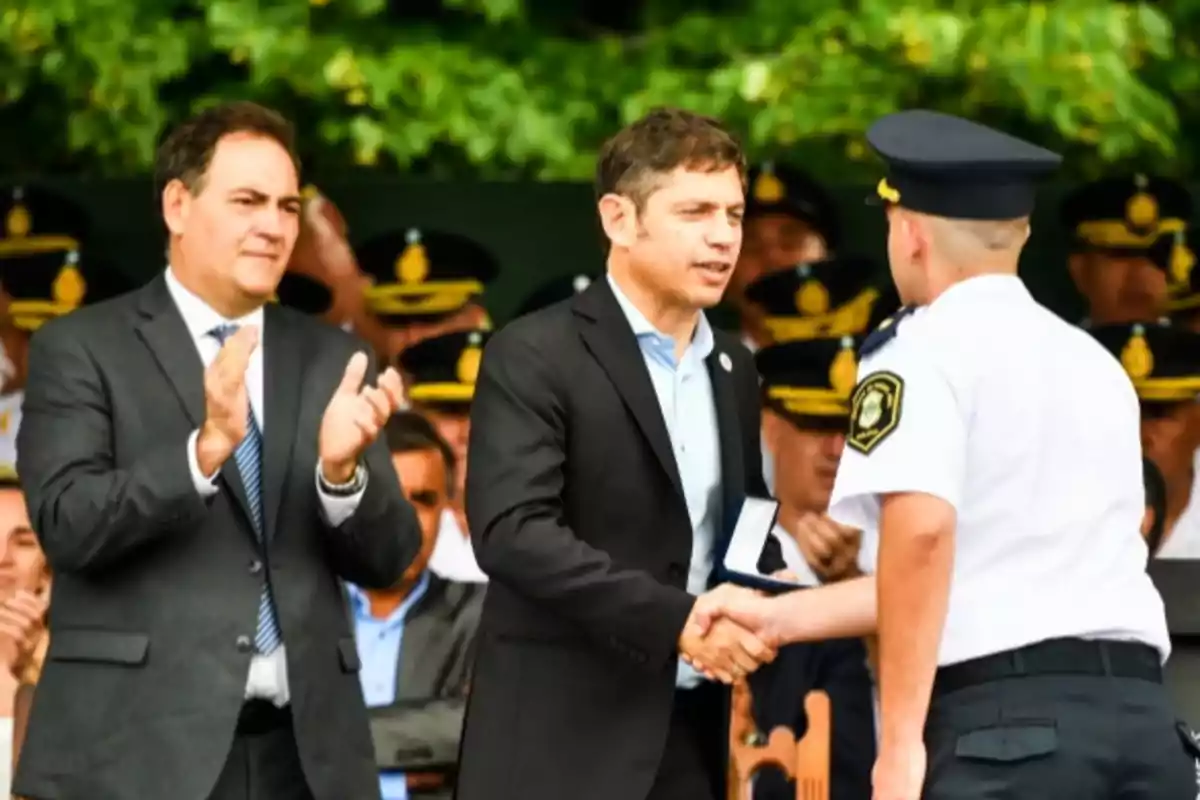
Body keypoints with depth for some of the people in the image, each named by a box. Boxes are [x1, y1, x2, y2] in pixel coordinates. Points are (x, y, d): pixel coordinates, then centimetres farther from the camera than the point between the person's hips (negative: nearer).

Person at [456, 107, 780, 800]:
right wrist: (676, 619, -24)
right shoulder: (536, 357, -8)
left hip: (688, 738, 7)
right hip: (561, 740, -7)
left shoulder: (732, 369, 15)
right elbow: (512, 530, -19)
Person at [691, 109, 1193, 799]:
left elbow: (922, 532, -17)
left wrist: (900, 743, -17)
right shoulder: (1096, 366, 22)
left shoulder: (926, 352, 0)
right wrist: (779, 617, 27)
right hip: (1140, 713, 7)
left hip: (1004, 721, -6)